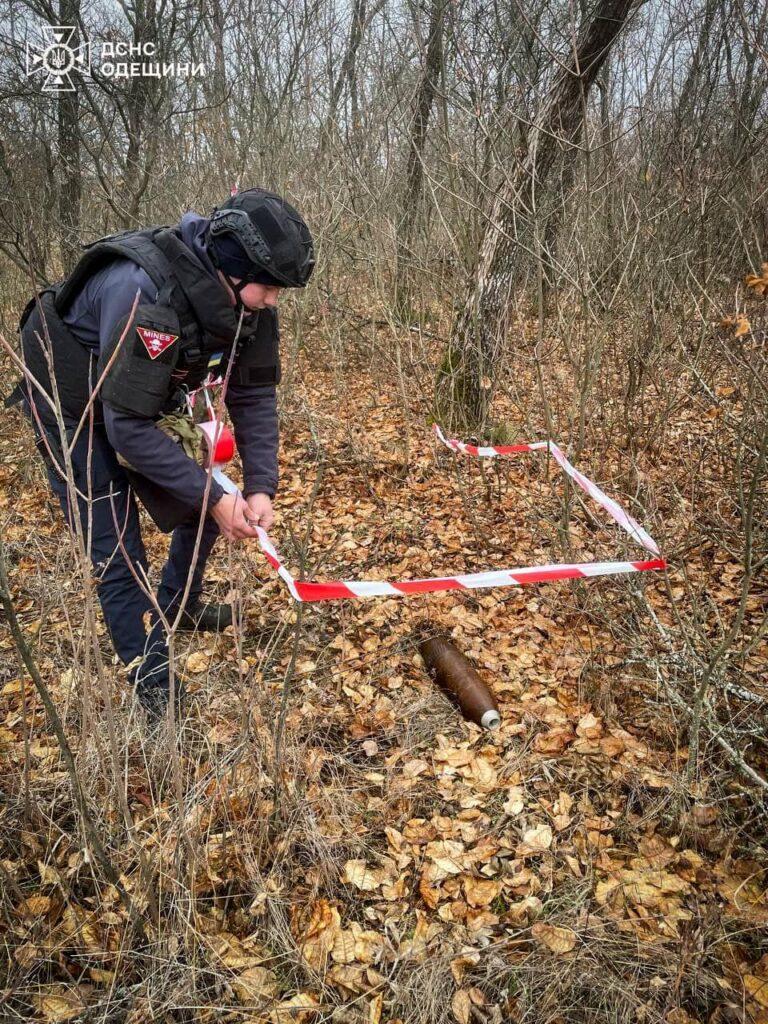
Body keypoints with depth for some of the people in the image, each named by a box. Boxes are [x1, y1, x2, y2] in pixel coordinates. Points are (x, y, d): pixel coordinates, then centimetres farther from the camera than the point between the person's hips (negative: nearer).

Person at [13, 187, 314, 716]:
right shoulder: (142, 293, -39)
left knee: (201, 509, 11)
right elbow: (127, 429, -35)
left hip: (140, 399, 7)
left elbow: (254, 395, -7)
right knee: (119, 553, -10)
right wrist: (214, 497, -29)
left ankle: (180, 607, 38)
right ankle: (157, 694, 3)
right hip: (71, 407, -7)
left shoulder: (243, 296, -17)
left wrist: (261, 486, -17)